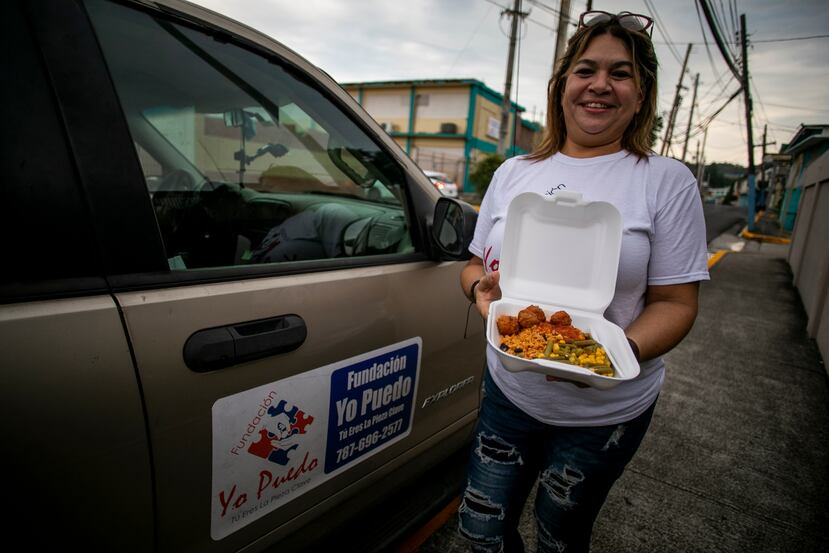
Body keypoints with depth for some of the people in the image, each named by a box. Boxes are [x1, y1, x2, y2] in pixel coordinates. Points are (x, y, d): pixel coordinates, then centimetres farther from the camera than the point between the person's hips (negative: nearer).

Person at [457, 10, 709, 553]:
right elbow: (475, 264, 8)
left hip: (605, 411, -2)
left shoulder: (667, 181, -7)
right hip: (509, 391, 3)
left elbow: (676, 303, -8)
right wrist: (480, 286, -16)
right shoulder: (513, 172, 2)